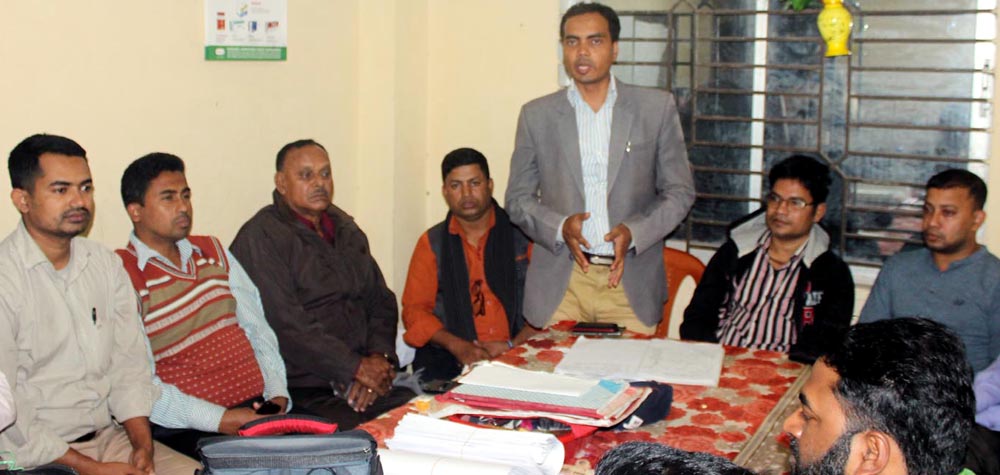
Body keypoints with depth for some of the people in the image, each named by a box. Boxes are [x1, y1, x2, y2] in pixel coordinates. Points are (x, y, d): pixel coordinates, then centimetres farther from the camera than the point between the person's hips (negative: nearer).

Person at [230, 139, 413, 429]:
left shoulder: (345, 229, 19)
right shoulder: (261, 237, -6)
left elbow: (381, 300, 18)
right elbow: (286, 324, -15)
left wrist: (379, 358, -2)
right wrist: (357, 368, -14)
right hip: (303, 391, -7)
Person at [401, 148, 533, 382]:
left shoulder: (522, 234, 7)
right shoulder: (432, 243, 12)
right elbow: (415, 310, 6)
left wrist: (513, 345, -12)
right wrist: (457, 346, -11)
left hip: (516, 357, -1)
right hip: (450, 361, 1)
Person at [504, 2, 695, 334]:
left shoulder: (657, 108, 3)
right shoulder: (536, 115, 5)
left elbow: (680, 191, 6)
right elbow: (518, 198, 8)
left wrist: (634, 232, -11)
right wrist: (559, 227, -11)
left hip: (632, 284, 0)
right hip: (560, 285, 0)